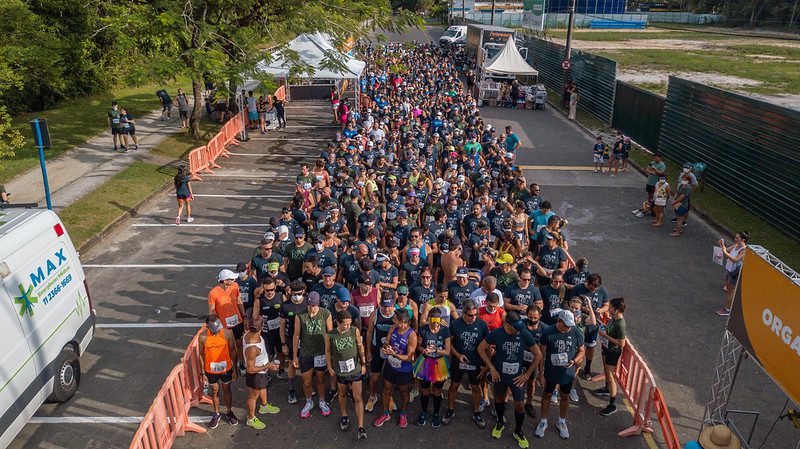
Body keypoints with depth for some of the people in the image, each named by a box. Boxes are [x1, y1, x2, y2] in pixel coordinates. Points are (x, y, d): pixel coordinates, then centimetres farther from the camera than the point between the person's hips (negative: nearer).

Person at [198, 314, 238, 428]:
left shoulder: (227, 333, -20)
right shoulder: (202, 337, -20)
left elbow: (232, 351, -8)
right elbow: (202, 355, -5)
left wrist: (234, 369, -3)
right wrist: (203, 372, 2)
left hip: (226, 368, 0)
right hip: (210, 370, 0)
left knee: (226, 390, 19)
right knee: (214, 391, 19)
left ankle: (229, 412, 40)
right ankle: (216, 414, 41)